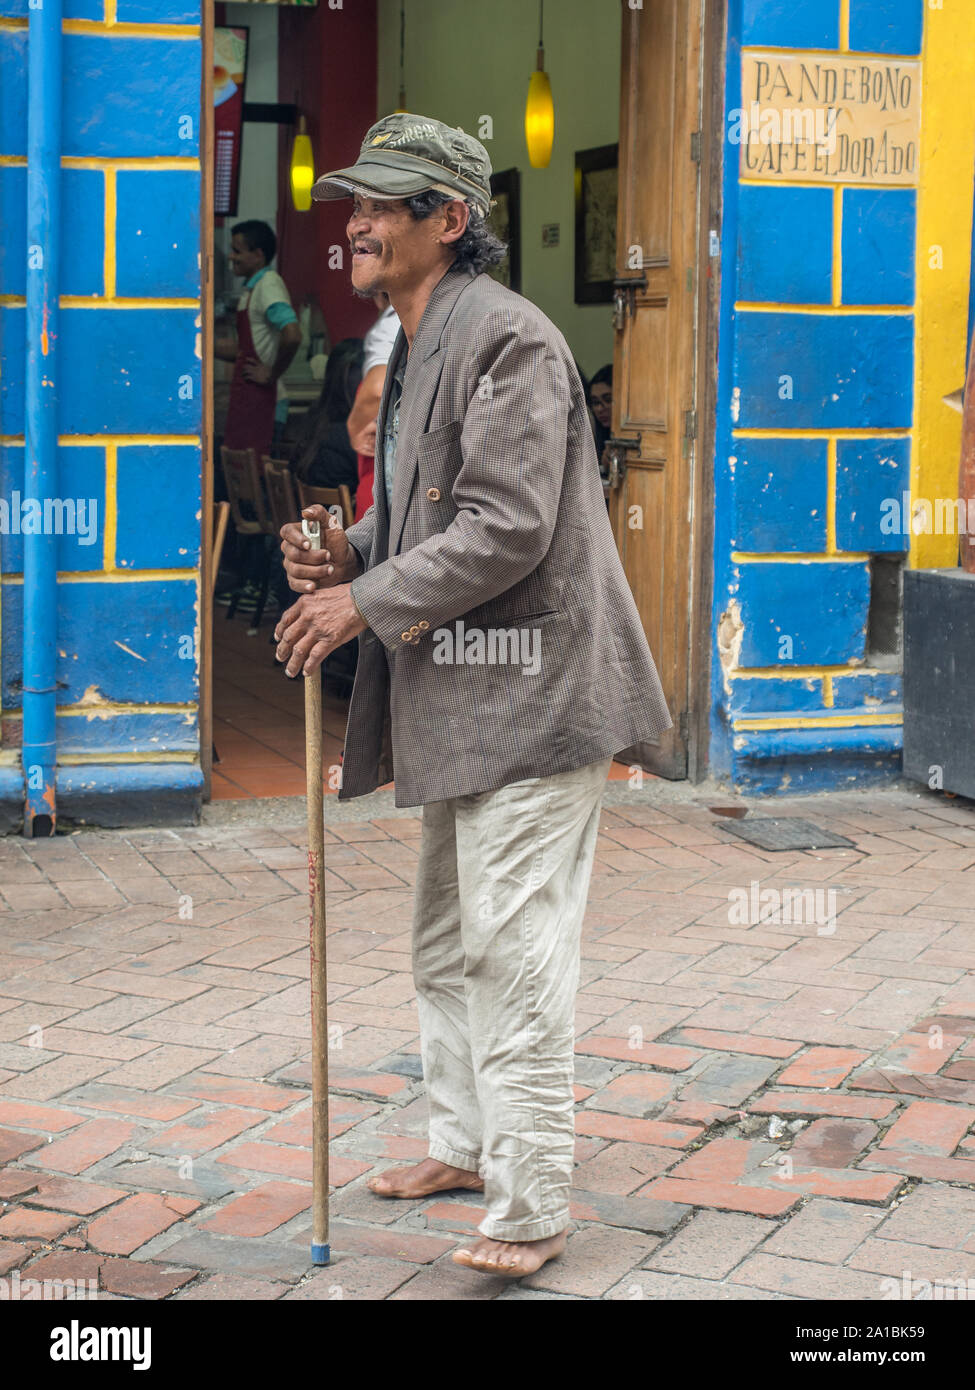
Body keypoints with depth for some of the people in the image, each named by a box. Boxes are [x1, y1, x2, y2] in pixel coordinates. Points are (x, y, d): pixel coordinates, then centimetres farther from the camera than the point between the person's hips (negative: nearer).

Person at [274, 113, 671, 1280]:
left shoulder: (508, 340, -15)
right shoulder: (418, 350, 16)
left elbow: (506, 530, -23)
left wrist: (363, 602, -17)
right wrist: (347, 552, 3)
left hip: (528, 692, -11)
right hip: (456, 697, 11)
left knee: (513, 947, -8)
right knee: (445, 940, 20)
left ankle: (530, 1207, 0)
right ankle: (464, 1142, 35)